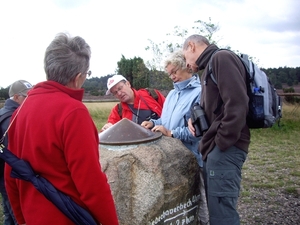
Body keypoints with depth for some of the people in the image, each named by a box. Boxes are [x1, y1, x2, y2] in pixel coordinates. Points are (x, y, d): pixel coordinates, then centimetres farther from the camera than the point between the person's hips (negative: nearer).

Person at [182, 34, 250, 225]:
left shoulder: (221, 58, -9)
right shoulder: (210, 66, 21)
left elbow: (237, 104, -21)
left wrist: (222, 142, -17)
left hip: (225, 148, -10)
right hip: (215, 147, 10)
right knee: (216, 208, 18)